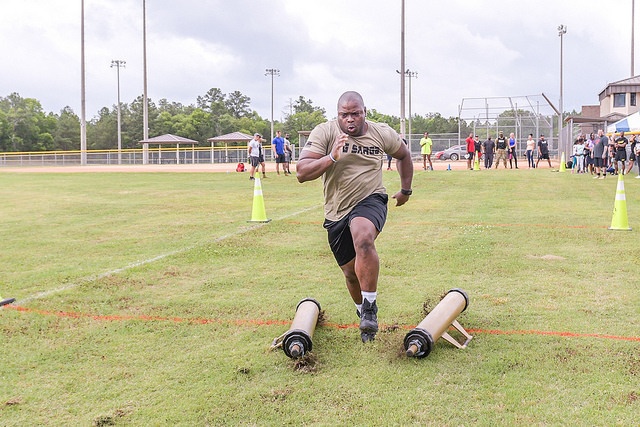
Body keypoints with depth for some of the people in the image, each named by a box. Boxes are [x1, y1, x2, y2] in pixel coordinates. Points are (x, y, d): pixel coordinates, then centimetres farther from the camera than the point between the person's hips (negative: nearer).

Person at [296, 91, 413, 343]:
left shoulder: (382, 134, -2)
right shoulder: (324, 133, -8)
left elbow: (403, 155, 20)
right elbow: (301, 173, -16)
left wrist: (405, 190, 24)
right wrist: (331, 157, -29)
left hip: (370, 201, -2)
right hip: (336, 212, 2)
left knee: (363, 240, -35)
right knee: (351, 273, 11)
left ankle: (370, 307, -22)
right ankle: (363, 313, 39)